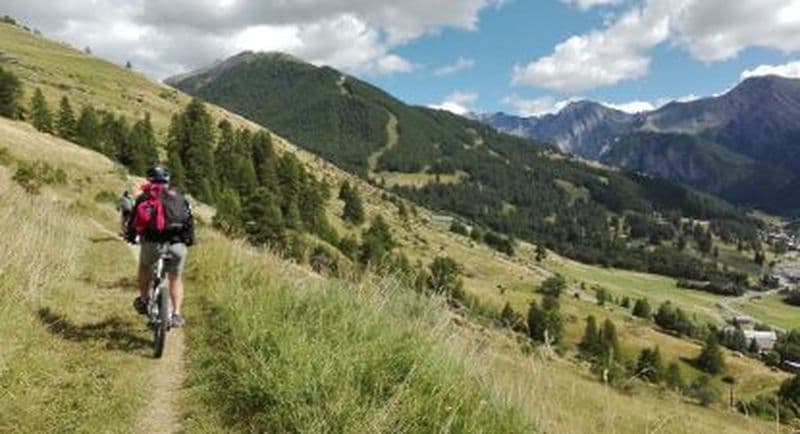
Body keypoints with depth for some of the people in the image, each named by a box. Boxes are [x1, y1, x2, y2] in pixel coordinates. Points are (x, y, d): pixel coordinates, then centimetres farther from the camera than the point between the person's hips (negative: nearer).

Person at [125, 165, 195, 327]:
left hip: (151, 243, 0)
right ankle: (177, 314, 8)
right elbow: (190, 221, 15)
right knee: (175, 279, 20)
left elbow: (133, 219, 15)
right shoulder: (179, 197, 17)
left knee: (144, 266, 33)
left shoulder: (144, 197, 14)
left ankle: (143, 301, 36)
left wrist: (130, 236, 31)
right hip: (177, 245, 0)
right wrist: (190, 239, 25)